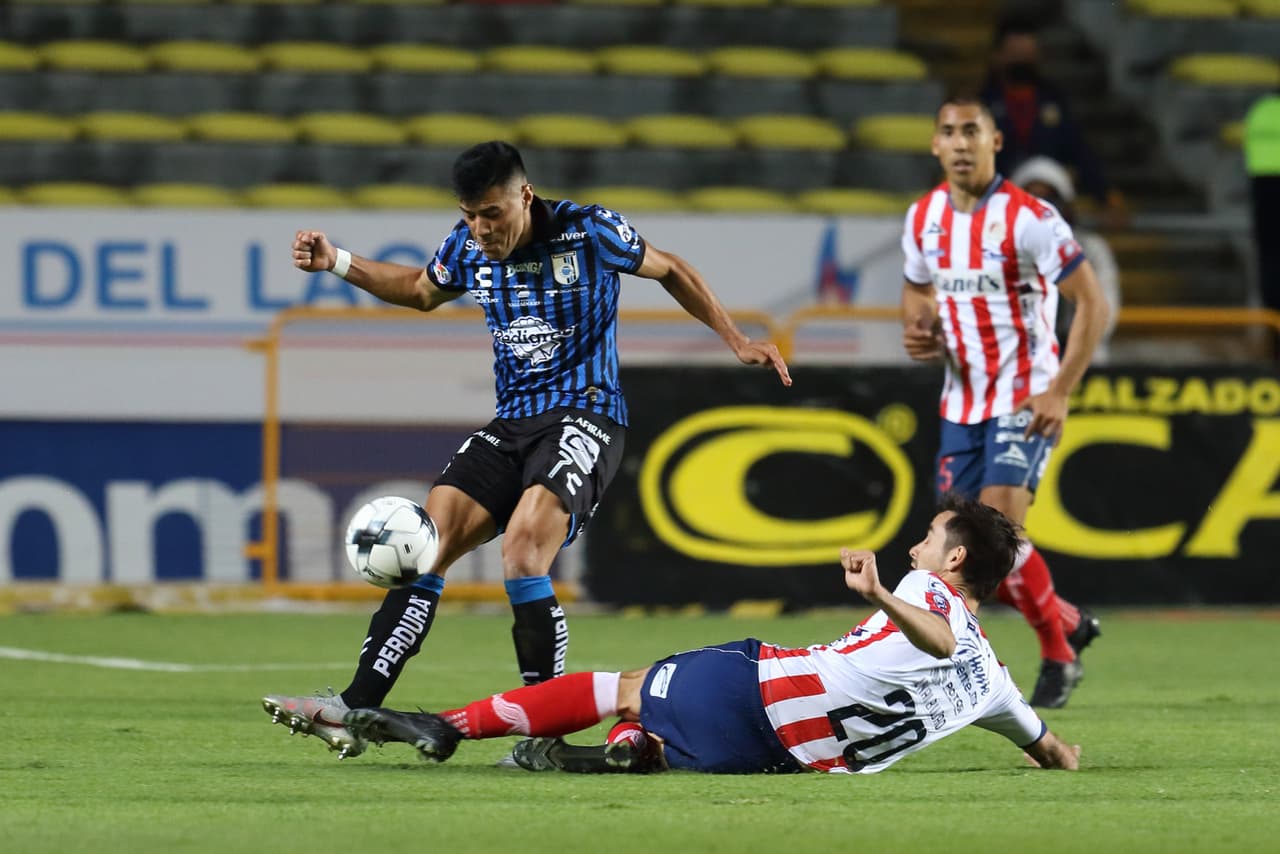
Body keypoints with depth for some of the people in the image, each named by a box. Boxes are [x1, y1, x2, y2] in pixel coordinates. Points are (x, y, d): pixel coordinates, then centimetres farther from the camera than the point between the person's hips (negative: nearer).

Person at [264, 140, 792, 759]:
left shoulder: (589, 231, -10)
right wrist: (336, 263, 15)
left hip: (585, 416, -6)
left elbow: (669, 271, 6)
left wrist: (737, 342, 6)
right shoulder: (467, 246, 5)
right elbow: (421, 291, 27)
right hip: (512, 424, 6)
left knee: (522, 556, -27)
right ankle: (353, 712, -11)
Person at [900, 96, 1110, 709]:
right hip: (962, 401, 6)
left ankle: (1058, 654, 4)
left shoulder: (1029, 218, -16)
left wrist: (1059, 391, -18)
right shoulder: (924, 217, 3)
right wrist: (916, 330, -3)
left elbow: (1092, 304, -13)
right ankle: (1071, 623, 25)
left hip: (1025, 401, -6)